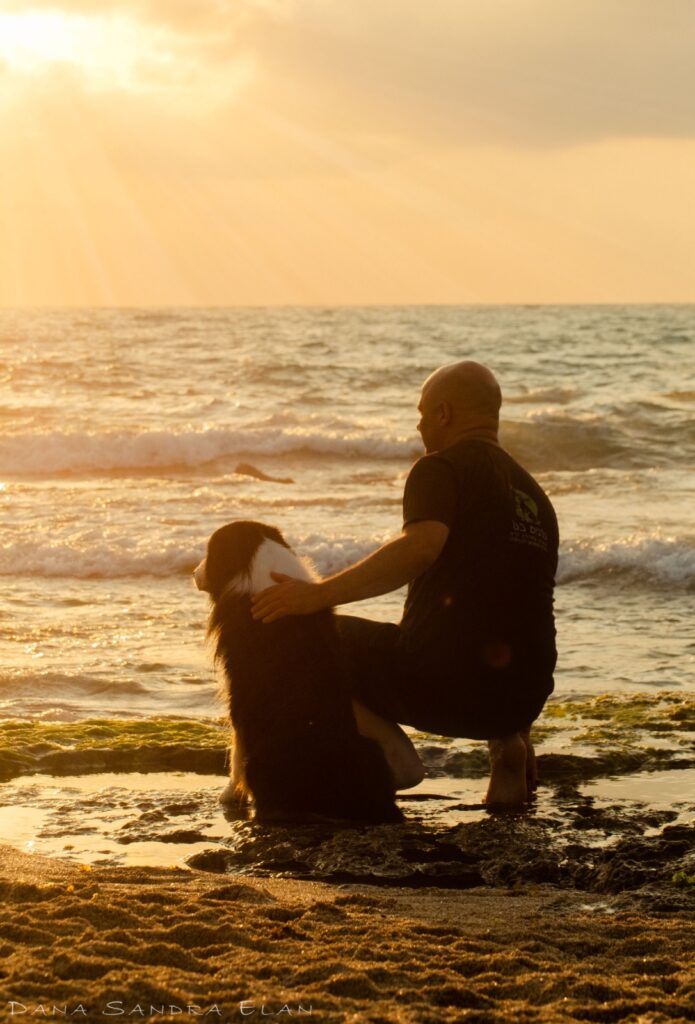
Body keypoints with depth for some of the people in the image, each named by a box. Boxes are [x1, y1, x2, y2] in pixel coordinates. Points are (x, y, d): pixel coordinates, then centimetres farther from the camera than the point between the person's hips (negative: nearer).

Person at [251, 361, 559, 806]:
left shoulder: (441, 469, -3)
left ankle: (386, 744, -7)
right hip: (523, 698, 7)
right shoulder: (535, 496, 20)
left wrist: (319, 594, -24)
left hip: (442, 684, -7)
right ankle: (508, 742, 13)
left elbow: (421, 546, -24)